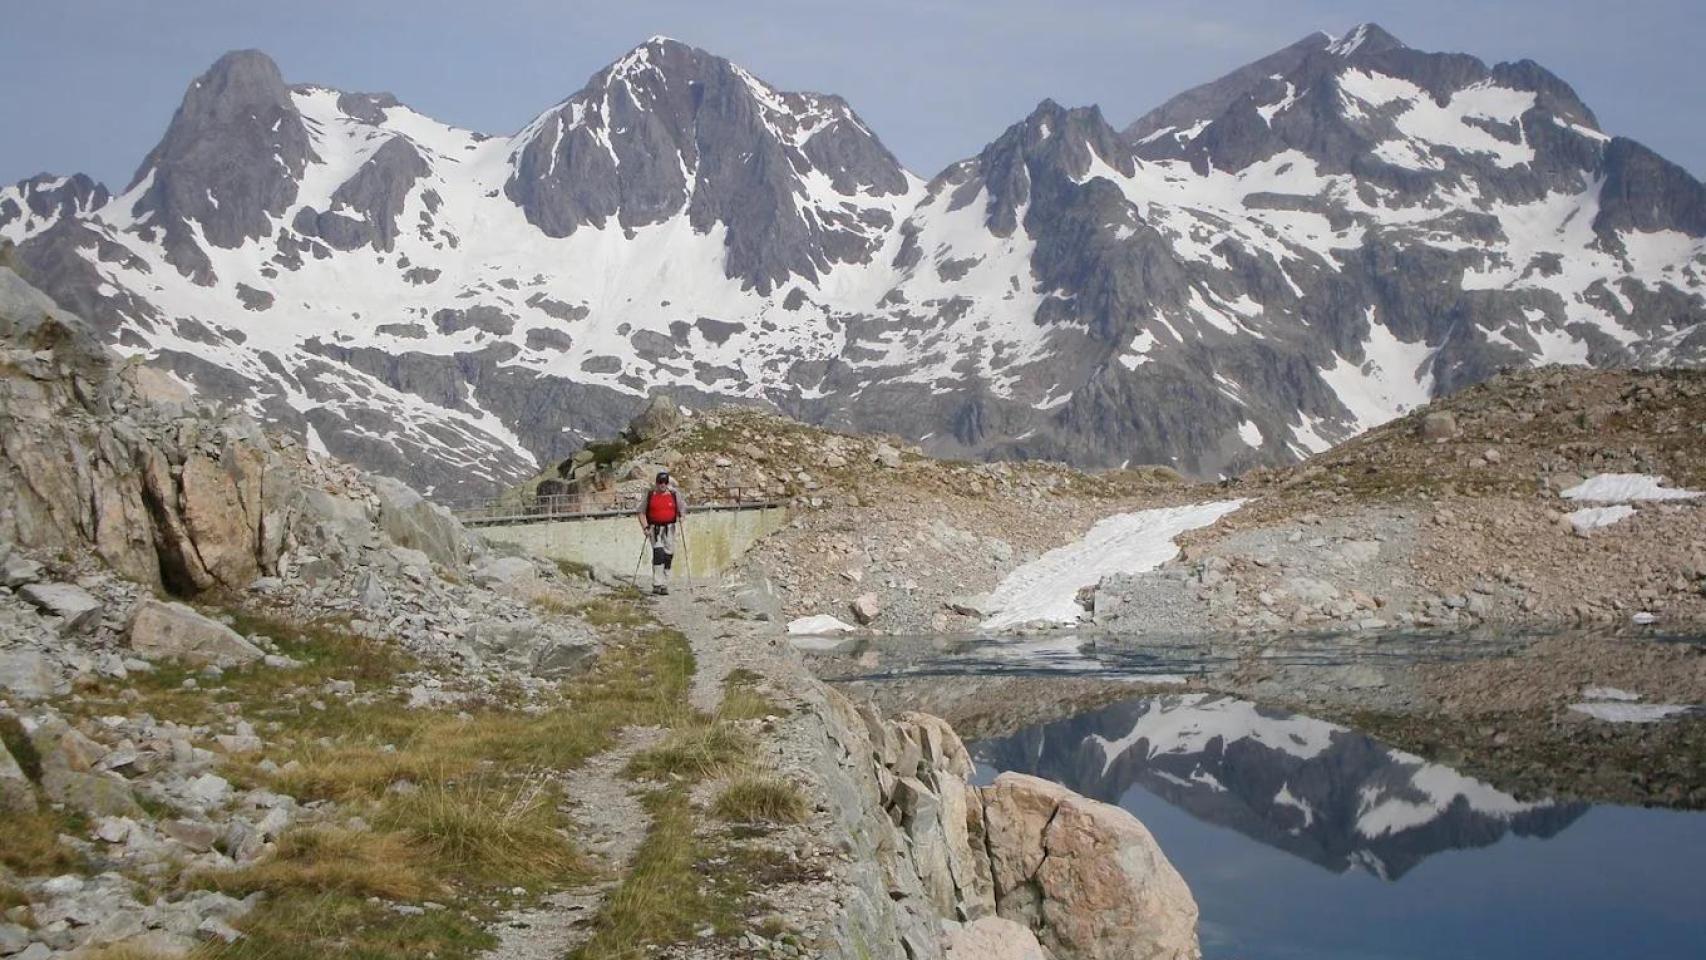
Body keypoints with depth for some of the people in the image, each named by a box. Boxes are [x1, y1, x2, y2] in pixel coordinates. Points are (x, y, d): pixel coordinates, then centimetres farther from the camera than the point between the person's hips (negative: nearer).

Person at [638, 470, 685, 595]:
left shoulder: (674, 494, 4)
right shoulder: (650, 494, 2)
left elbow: (682, 509, 14)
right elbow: (641, 512, 7)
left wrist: (681, 517, -8)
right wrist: (645, 527, -5)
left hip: (669, 528, 2)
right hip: (654, 529, -2)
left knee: (668, 555, 1)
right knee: (658, 552, -18)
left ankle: (664, 586, 13)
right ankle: (657, 585, -20)